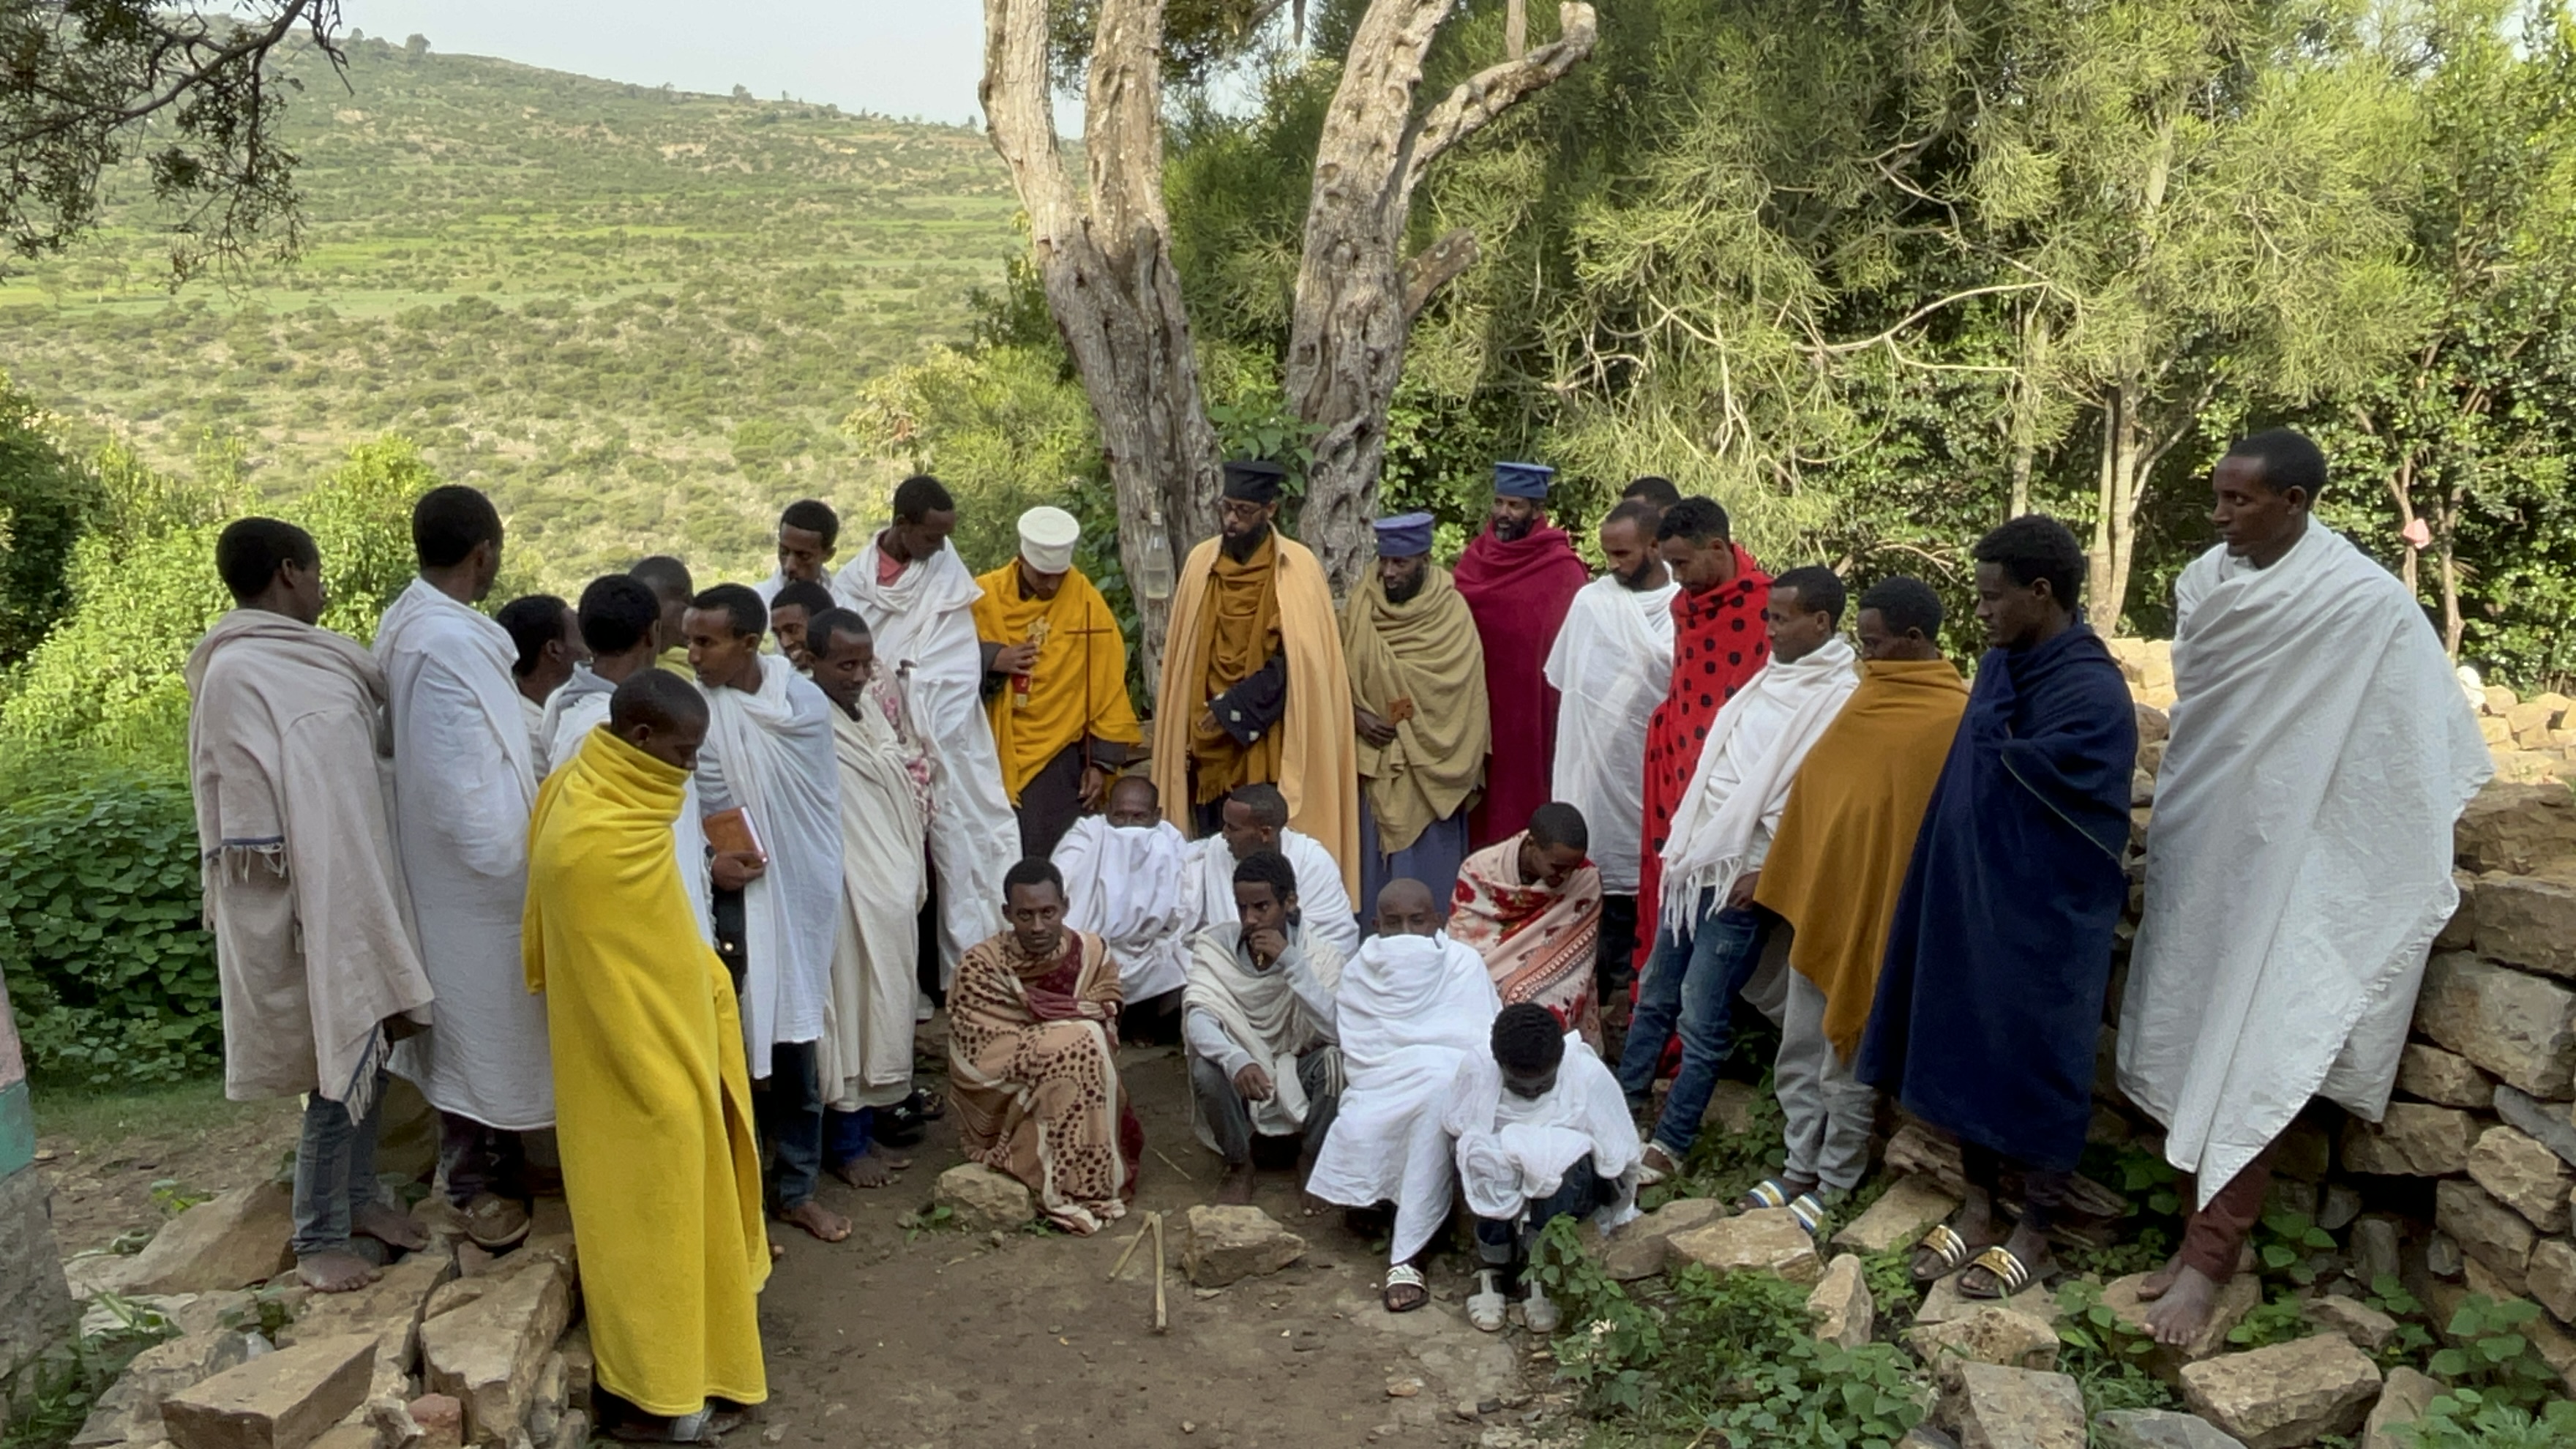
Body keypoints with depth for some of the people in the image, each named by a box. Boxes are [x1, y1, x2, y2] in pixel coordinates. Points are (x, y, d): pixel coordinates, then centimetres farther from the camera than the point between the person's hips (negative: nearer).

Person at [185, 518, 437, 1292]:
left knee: (371, 1045, 16)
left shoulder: (315, 657, 9)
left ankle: (358, 1196, 32)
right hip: (313, 904, -8)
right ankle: (318, 1238, 14)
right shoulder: (236, 673, -17)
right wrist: (306, 908, -17)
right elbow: (249, 814, -19)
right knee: (342, 1059, 0)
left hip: (363, 886, 8)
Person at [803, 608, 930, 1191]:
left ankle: (865, 1130, 26)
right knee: (848, 1012, 0)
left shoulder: (873, 710, 11)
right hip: (846, 896, -8)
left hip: (893, 889, 8)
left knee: (883, 1010, 14)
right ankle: (844, 1145, 14)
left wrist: (916, 875, 18)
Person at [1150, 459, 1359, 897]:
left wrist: (1236, 708, -11)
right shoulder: (1200, 563, 6)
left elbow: (1300, 659, -8)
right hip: (1210, 742, 3)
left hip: (1271, 742, -3)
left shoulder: (1298, 569, -5)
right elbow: (1182, 655, 12)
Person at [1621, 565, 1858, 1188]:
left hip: (1742, 878, -8)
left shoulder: (1840, 698, -15)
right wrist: (1681, 843, 15)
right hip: (1695, 861, 8)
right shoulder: (1775, 676, 11)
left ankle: (1670, 1144, 14)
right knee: (1655, 996, 18)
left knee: (1702, 1021, 1)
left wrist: (1767, 873, -18)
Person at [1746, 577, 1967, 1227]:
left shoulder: (1952, 719, -14)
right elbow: (1815, 787, 14)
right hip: (1819, 902, 7)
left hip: (1873, 911, -7)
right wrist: (1778, 875, 14)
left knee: (1846, 1062, 5)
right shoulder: (1873, 695, 10)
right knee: (1798, 1054, 15)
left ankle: (1836, 1184, 21)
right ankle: (1802, 1167, 28)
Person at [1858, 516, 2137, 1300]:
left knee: (2034, 1065, 6)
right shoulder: (2001, 666, 7)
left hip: (2043, 918, -8)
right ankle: (1979, 1206, 30)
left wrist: (1990, 737, -7)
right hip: (1969, 897, 8)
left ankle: (2033, 1230, 23)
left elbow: (2023, 775, -25)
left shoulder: (2093, 692, -19)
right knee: (1966, 1050, 14)